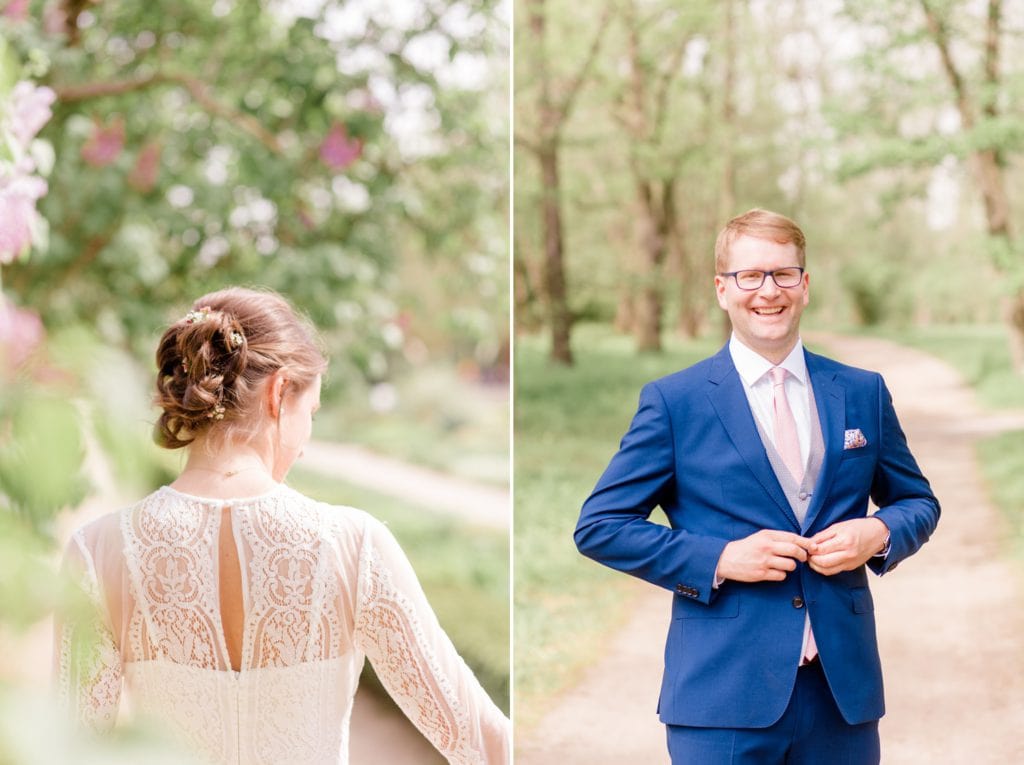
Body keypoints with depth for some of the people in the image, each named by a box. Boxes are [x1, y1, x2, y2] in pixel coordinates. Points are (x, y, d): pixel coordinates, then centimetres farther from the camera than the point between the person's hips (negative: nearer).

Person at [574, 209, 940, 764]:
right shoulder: (673, 401, 0)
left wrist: (879, 534, -5)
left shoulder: (863, 393, 10)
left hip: (844, 687, 3)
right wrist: (719, 559, -13)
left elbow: (918, 501, 19)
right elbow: (598, 527, -1)